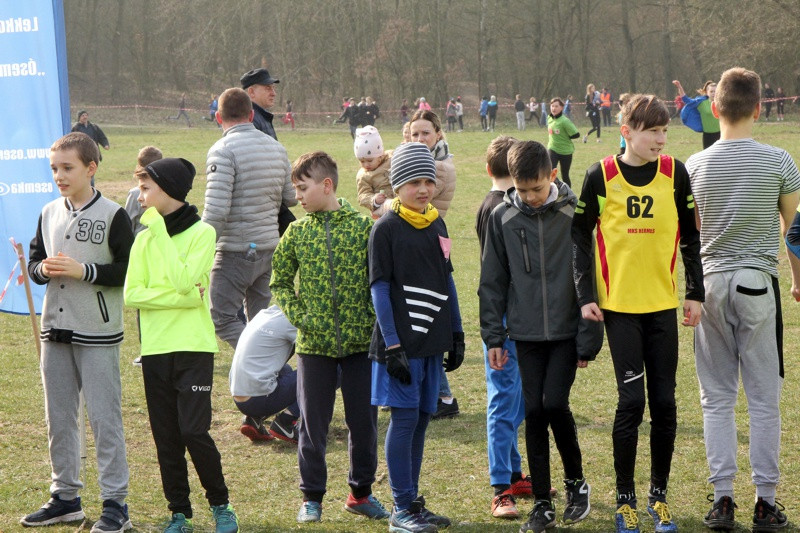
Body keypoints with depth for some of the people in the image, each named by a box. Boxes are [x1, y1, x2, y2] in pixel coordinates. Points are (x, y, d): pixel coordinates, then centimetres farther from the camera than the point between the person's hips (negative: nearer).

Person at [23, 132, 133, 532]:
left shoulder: (113, 215, -8)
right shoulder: (49, 213, 10)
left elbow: (129, 271, -10)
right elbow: (34, 261, 16)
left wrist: (84, 271, -19)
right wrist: (43, 269, -6)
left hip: (98, 334, -6)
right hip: (55, 331, 6)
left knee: (104, 418, -4)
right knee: (58, 418, 12)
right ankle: (65, 495, 23)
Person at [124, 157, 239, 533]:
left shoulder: (202, 232, -4)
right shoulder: (145, 237, 8)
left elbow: (184, 283, -18)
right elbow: (132, 295, -1)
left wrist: (160, 230, -15)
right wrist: (184, 298, -14)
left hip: (193, 347, -4)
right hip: (155, 348, 4)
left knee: (193, 431, -10)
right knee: (166, 437, 6)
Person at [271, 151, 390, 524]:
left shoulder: (363, 225, -4)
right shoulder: (298, 232, 1)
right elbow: (279, 281, 10)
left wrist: (373, 320, -9)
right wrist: (297, 315, -3)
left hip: (359, 341, -1)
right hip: (314, 344, 1)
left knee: (364, 422, 7)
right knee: (313, 424, 7)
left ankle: (361, 492, 23)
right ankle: (311, 497, 18)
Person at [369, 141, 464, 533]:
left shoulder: (437, 225, 11)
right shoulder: (386, 228, -8)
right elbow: (380, 288, -10)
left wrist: (456, 334, 15)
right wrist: (392, 345, -15)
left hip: (433, 341, 6)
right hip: (402, 341, -6)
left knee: (421, 418, 9)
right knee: (404, 417, -5)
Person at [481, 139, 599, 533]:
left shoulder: (574, 213, -5)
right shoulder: (502, 218, 2)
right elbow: (492, 282, 8)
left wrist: (589, 338, -4)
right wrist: (493, 337, 4)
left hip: (566, 331, -2)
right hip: (526, 334, 3)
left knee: (555, 403, -12)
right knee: (534, 412, 3)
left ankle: (576, 480, 13)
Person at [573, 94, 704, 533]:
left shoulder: (675, 173, 1)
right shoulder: (601, 177, -4)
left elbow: (690, 236, 9)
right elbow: (580, 236, 1)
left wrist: (695, 293, 6)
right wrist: (585, 295, -5)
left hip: (663, 304, 2)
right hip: (619, 304, -2)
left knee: (664, 401, 4)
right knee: (631, 400, -7)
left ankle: (659, 496, 18)